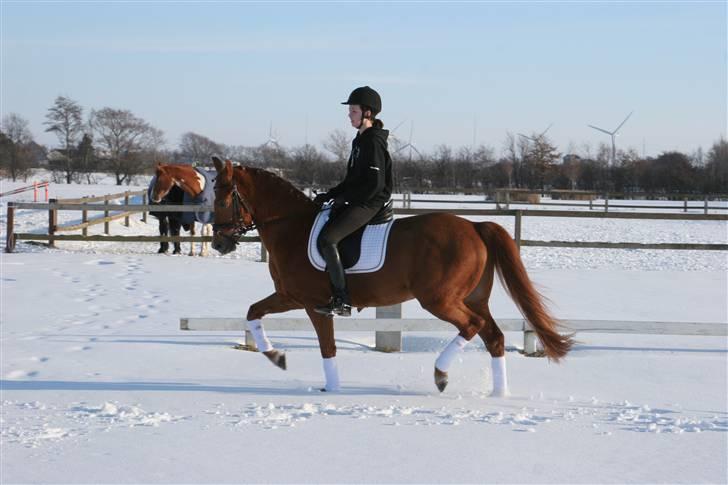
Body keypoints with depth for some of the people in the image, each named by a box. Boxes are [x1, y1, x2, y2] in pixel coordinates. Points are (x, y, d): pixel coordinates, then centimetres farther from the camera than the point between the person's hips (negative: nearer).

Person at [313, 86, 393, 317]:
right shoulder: (361, 140, 16)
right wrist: (330, 195, 12)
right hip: (356, 202, 11)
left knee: (327, 239, -22)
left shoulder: (374, 142, -15)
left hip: (370, 204, -11)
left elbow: (375, 184, -21)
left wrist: (344, 197, -15)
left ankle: (342, 301, -21)